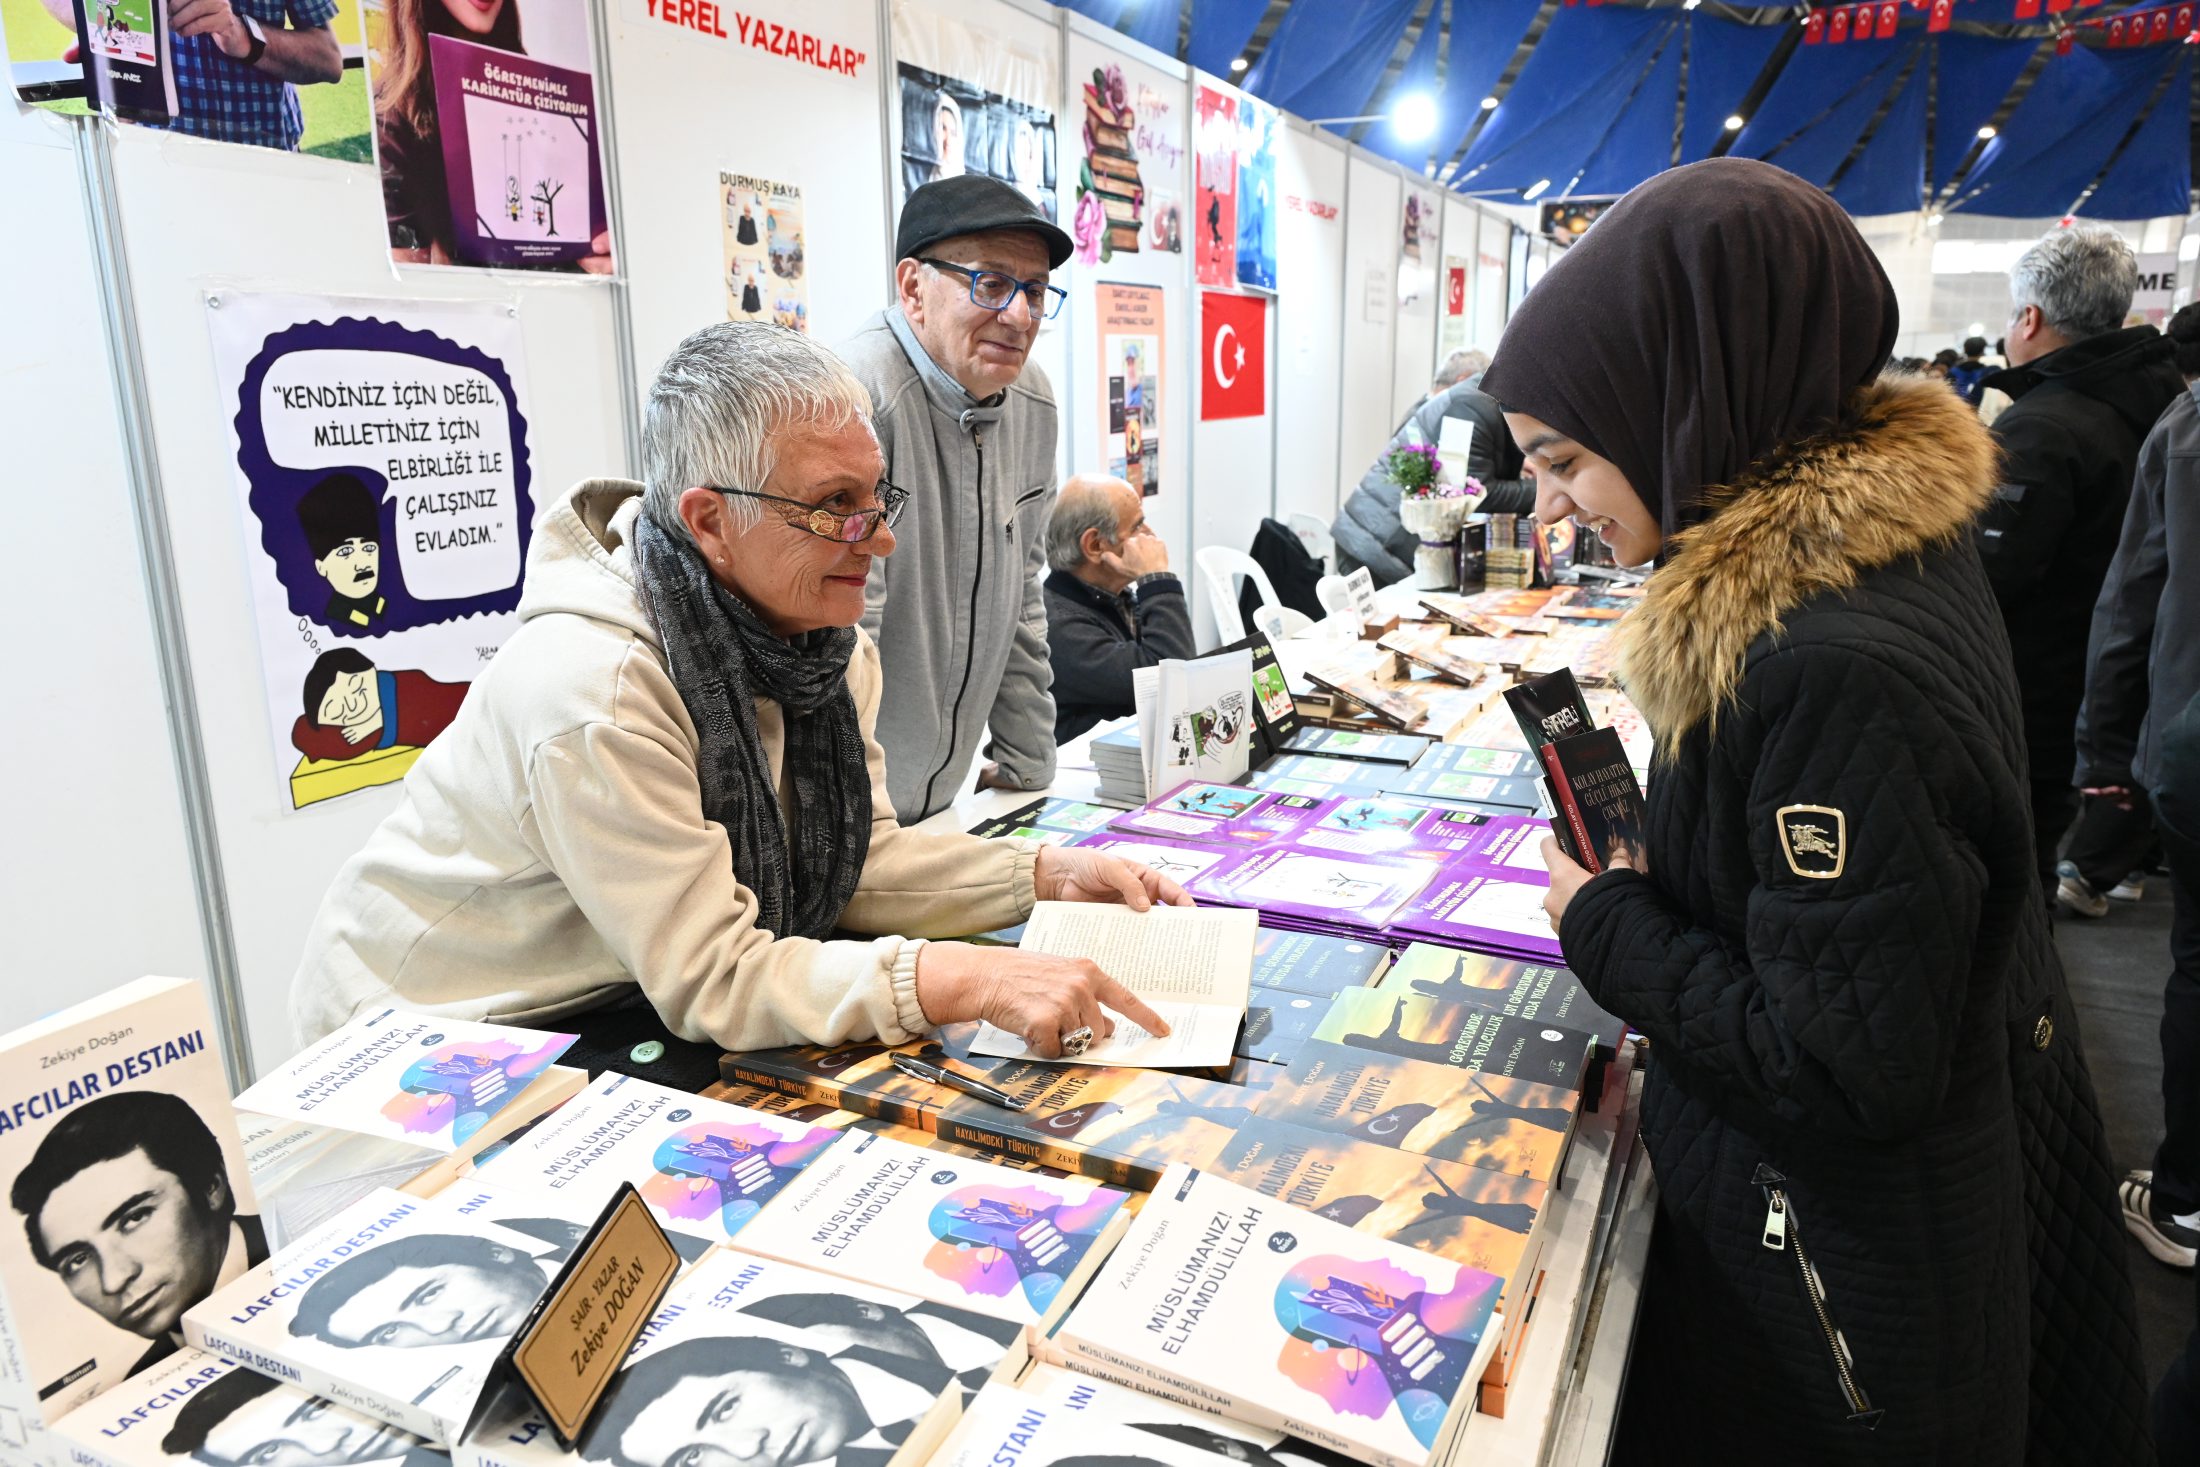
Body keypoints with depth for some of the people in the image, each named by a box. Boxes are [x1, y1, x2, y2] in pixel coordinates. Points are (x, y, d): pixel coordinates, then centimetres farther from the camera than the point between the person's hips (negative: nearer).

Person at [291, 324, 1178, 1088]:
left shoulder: (823, 637, -7)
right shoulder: (593, 686, -31)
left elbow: (856, 856, -2)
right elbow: (709, 977, -30)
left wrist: (1049, 875, -15)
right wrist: (966, 980, -39)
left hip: (633, 1002, 7)